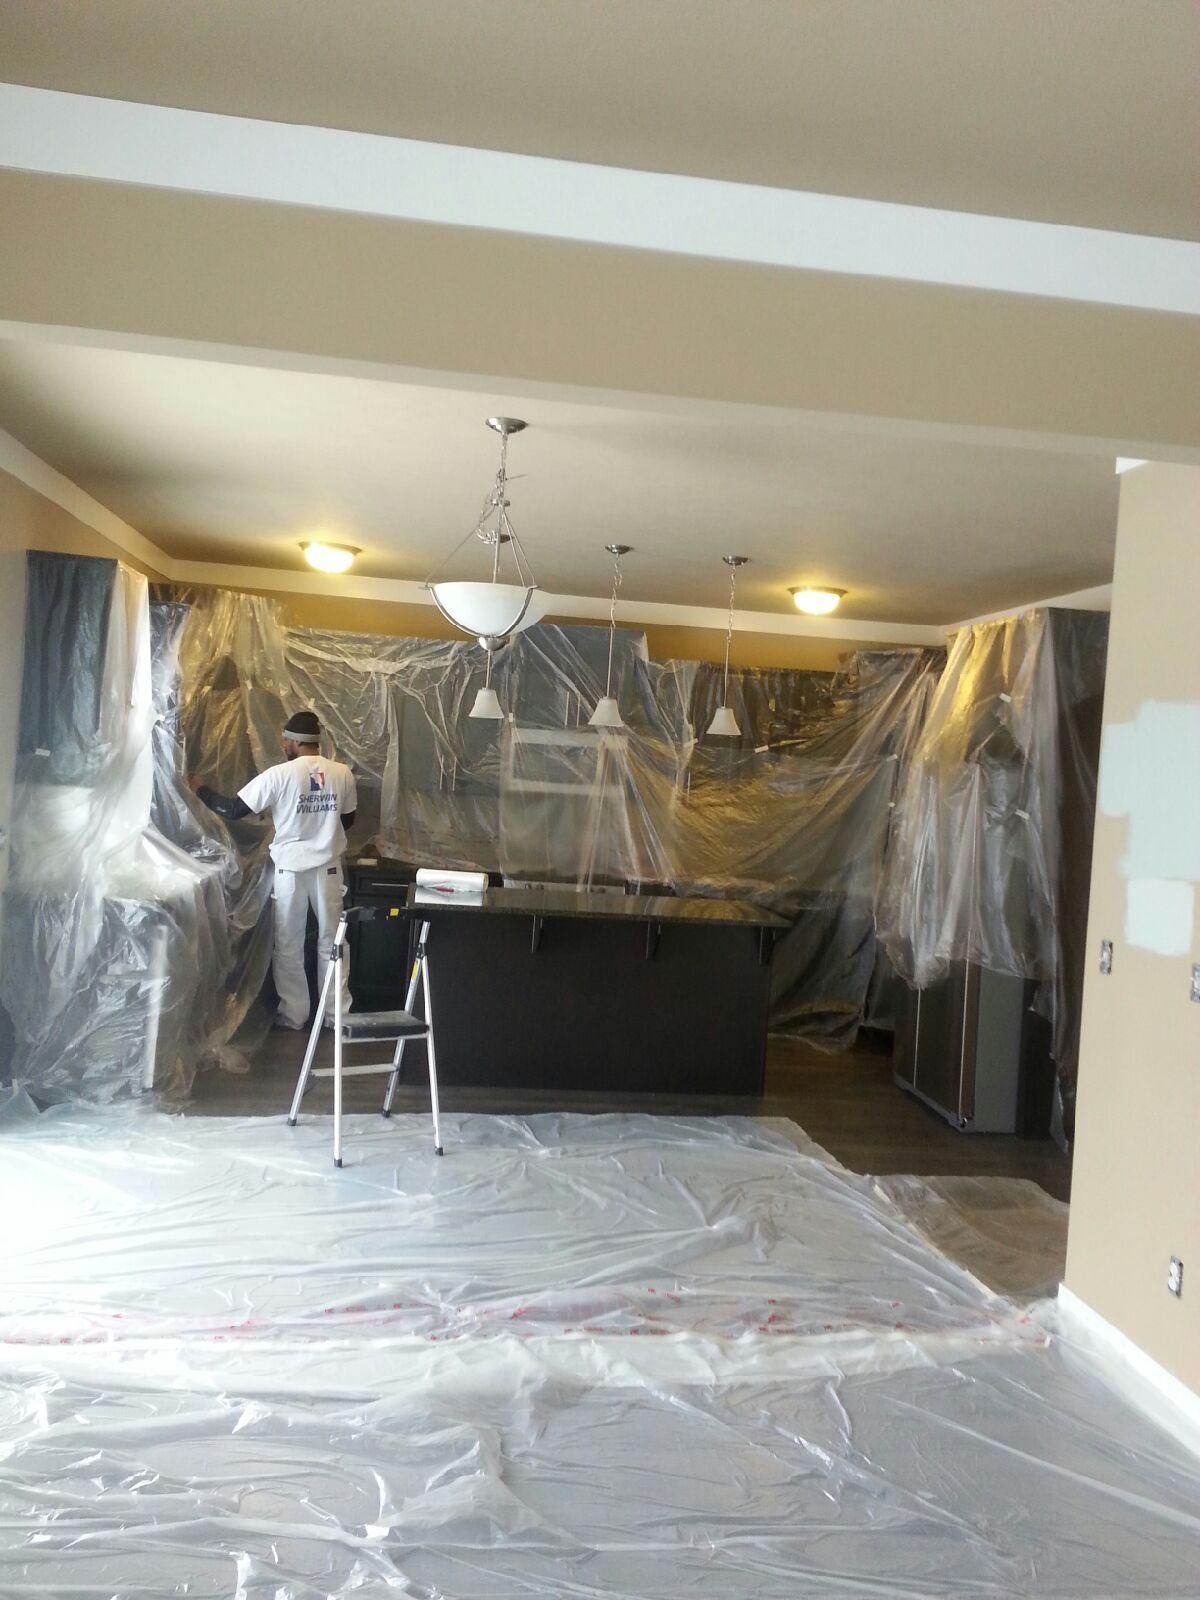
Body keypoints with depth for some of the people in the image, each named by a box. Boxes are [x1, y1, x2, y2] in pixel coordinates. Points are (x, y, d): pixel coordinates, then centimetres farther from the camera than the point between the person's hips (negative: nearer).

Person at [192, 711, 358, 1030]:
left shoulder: (279, 775, -14)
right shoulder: (343, 773, -3)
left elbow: (233, 810, -11)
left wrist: (200, 789, 5)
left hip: (290, 869, -3)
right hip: (328, 867, 3)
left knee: (289, 944, 10)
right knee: (332, 939, 13)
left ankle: (293, 1014, 17)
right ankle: (337, 1013, 18)